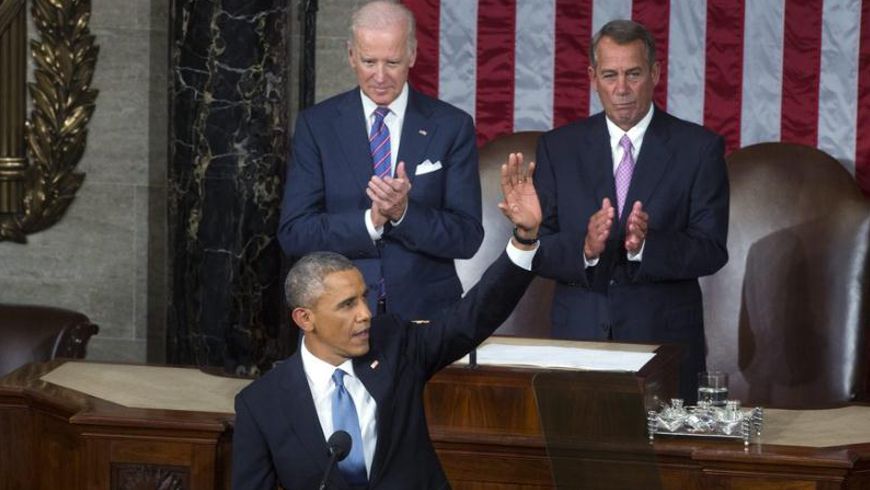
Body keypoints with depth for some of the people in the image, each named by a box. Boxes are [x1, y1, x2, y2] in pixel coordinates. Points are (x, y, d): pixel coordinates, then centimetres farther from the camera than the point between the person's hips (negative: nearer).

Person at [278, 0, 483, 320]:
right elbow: (293, 233, -7)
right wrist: (372, 220, -21)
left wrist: (403, 212, -23)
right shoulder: (316, 125, -1)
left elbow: (468, 237, -6)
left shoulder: (452, 126, -2)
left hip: (426, 314, 0)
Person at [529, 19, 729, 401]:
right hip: (578, 338, 1)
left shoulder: (699, 148, 0)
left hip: (665, 342, -1)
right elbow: (537, 249, -1)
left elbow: (712, 251, -7)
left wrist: (647, 244, -25)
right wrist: (585, 247, -21)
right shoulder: (558, 147, 5)